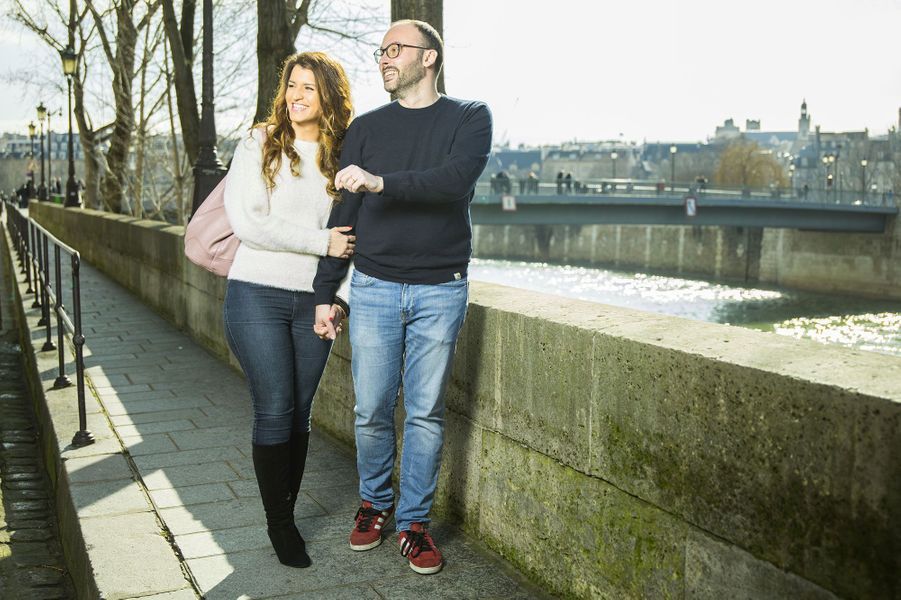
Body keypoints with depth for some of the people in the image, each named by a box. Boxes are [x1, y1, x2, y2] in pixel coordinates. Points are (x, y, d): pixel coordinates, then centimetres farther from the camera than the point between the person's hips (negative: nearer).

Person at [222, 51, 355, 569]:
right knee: (275, 411, -4)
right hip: (257, 296, -3)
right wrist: (322, 241, -14)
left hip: (314, 302, 3)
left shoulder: (344, 158, 7)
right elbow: (247, 221, -13)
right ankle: (277, 524, 13)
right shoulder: (259, 146, -2)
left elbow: (351, 238, 12)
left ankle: (288, 516, 23)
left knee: (300, 413, 8)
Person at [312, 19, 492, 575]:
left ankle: (415, 520, 18)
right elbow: (342, 215, 9)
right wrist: (324, 293, 7)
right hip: (374, 288, 2)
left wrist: (382, 182, -28)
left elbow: (456, 179, -17)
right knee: (372, 411, 5)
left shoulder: (469, 117, 3)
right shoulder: (366, 128, 10)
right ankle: (375, 503, 28)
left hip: (440, 290, -2)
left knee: (426, 413, 4)